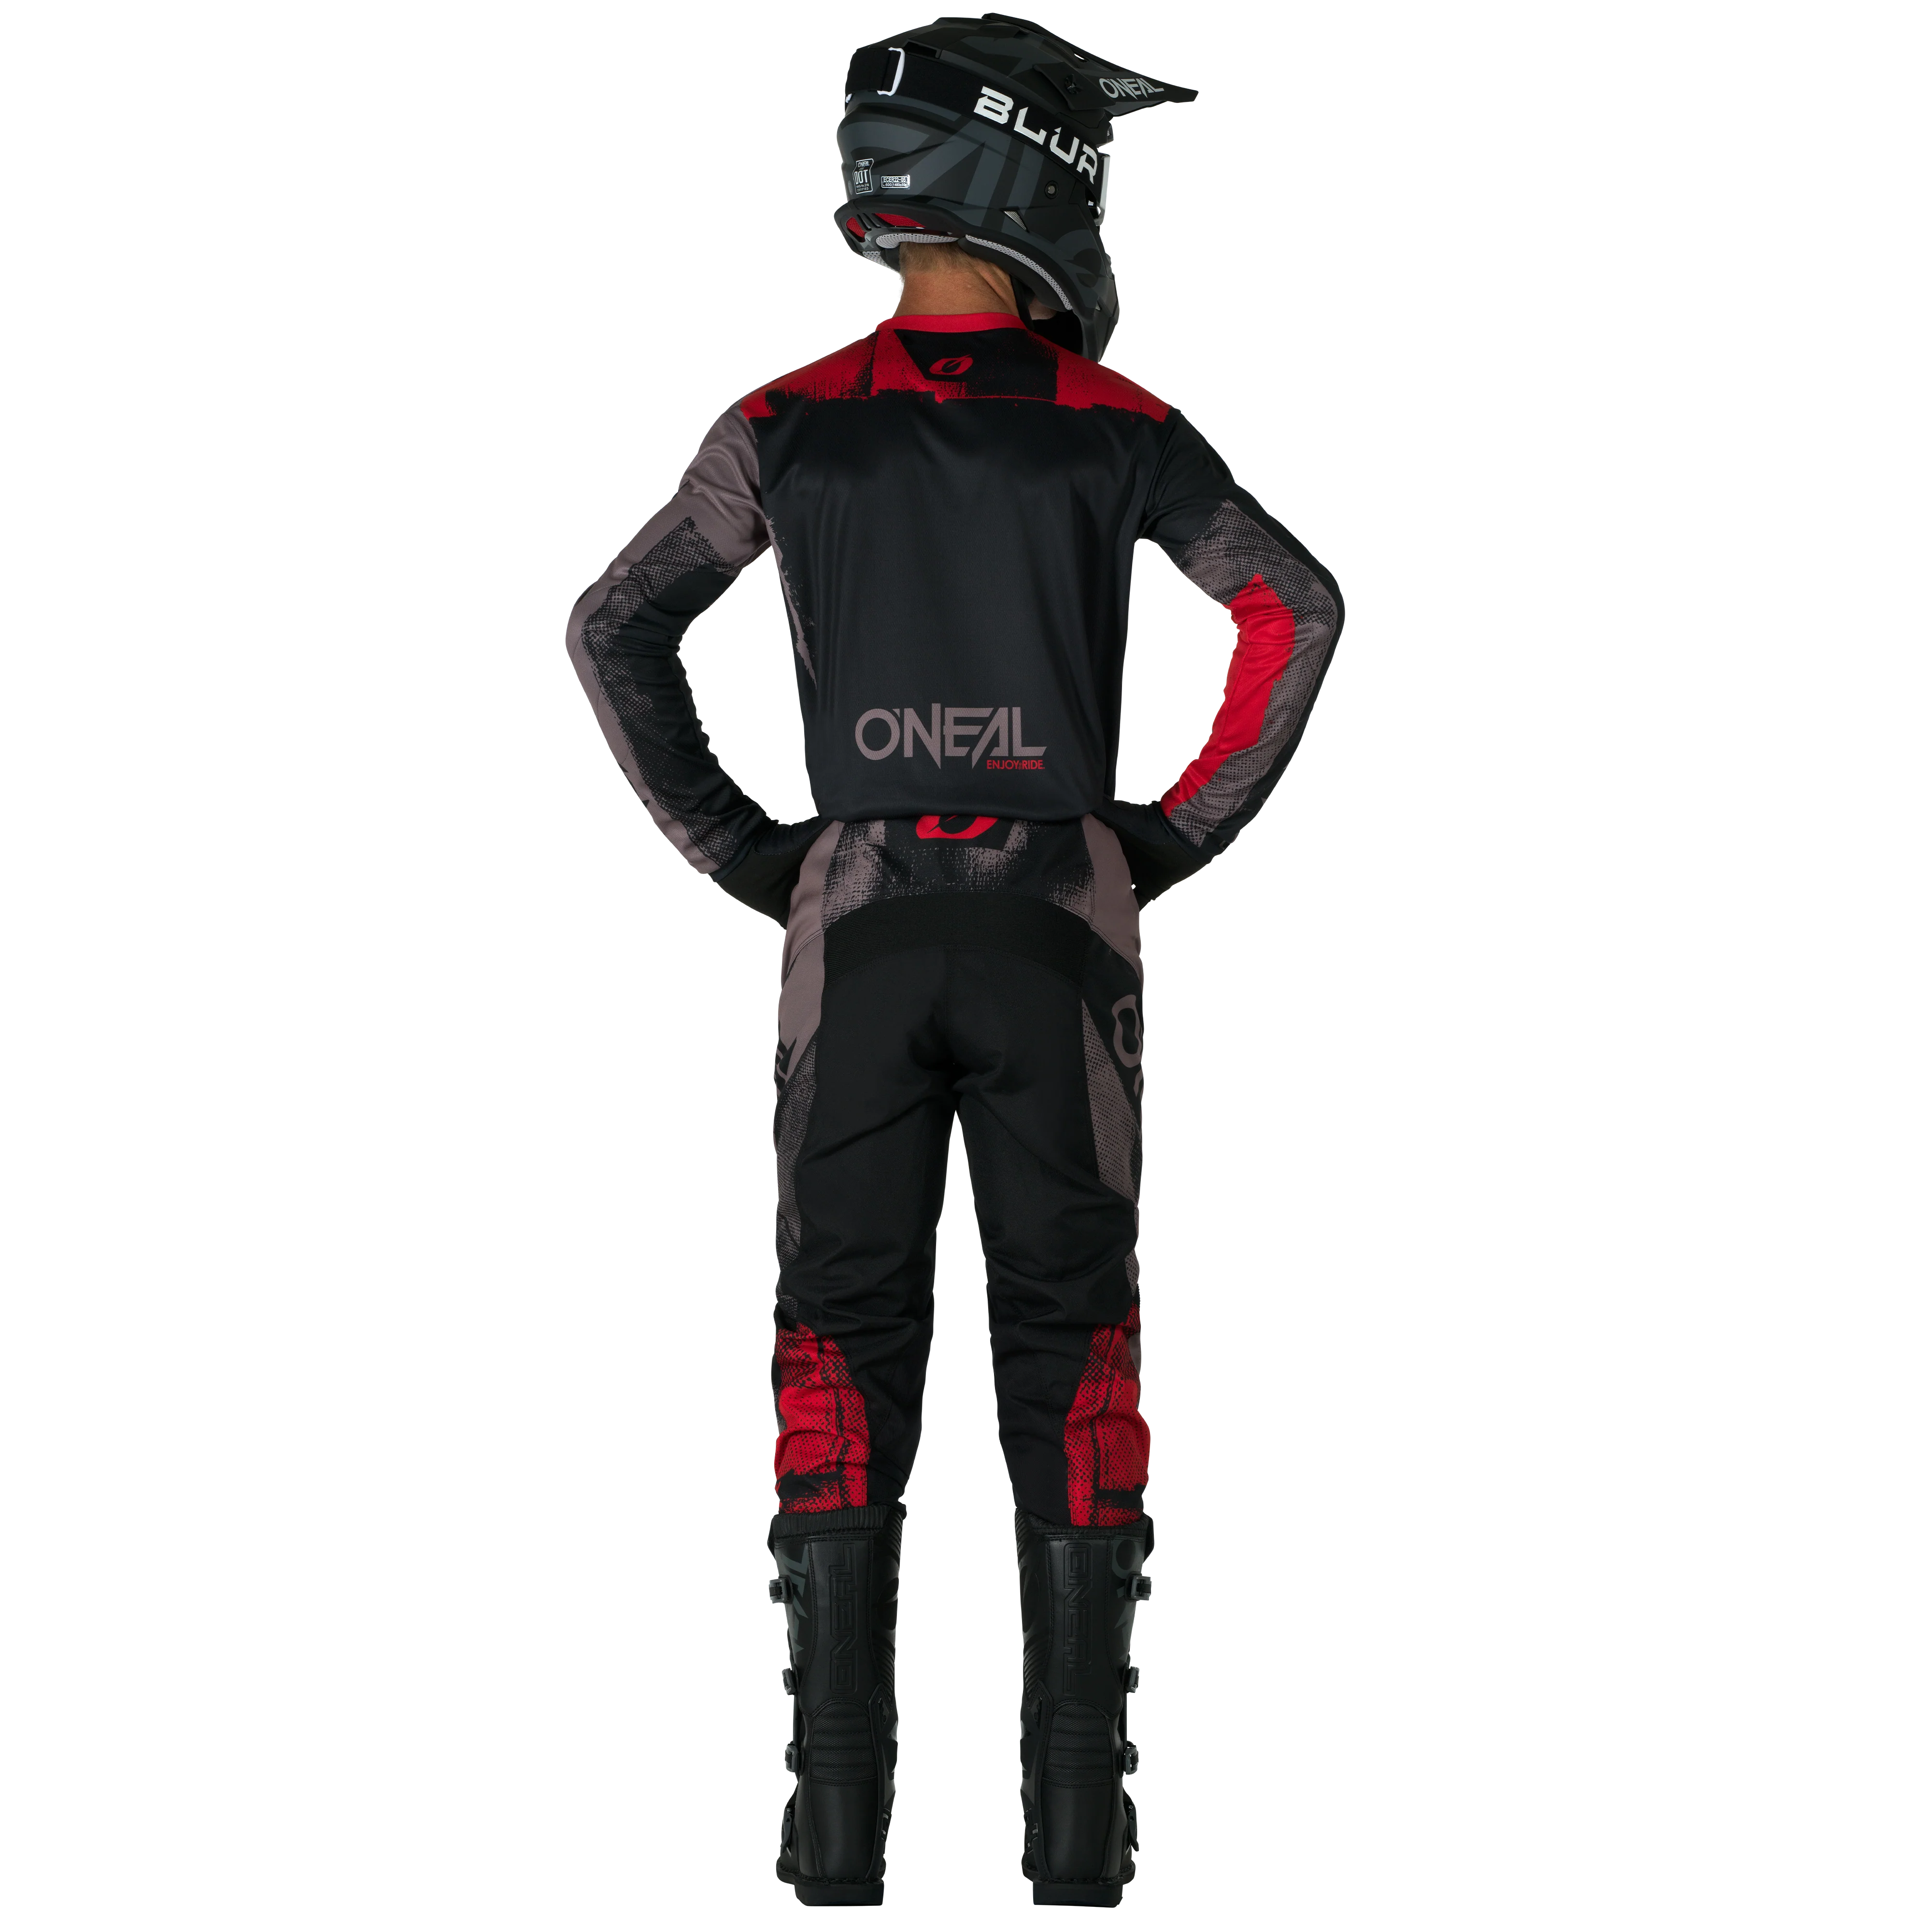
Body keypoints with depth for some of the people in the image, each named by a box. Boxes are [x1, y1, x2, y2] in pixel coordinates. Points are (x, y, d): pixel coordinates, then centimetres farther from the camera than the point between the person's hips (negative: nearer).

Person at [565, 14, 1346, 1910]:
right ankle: (1073, 1804, -1)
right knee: (1068, 1344, 4)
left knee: (845, 1341, 4)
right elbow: (1296, 610, -10)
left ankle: (839, 1807, -1)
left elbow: (614, 633, 1)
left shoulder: (789, 427, 3)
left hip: (857, 921, 1)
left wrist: (738, 852, 7)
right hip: (1056, 926, -1)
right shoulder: (1110, 424, -1)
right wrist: (1184, 833, 1)